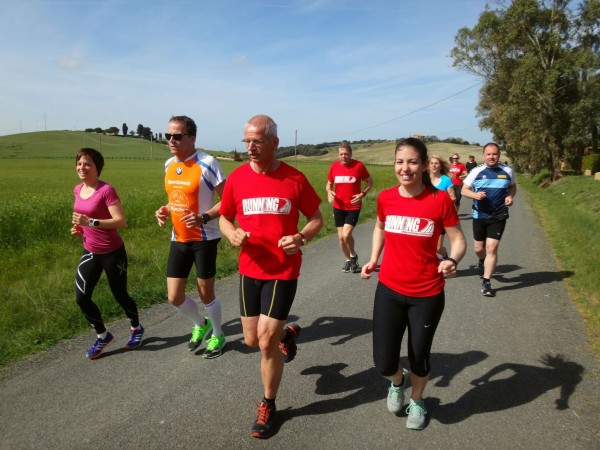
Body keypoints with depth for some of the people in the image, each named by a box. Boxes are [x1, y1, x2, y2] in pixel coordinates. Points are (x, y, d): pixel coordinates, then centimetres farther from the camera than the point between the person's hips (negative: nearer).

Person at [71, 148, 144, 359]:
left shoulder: (106, 190, -18)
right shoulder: (78, 190, 5)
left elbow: (122, 221, -24)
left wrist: (91, 222, -30)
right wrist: (79, 227, 2)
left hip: (113, 253, -7)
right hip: (90, 252, 7)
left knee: (120, 296, 7)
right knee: (81, 298, 3)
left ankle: (136, 329, 36)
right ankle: (103, 336, 25)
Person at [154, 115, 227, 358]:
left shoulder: (207, 163, -16)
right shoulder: (169, 164, 7)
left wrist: (203, 218, -27)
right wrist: (165, 210, 1)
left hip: (204, 239, -6)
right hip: (178, 240, 7)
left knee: (206, 294, 7)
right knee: (174, 297, 8)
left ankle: (218, 336, 33)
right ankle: (201, 324, 38)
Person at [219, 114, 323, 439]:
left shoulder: (295, 179, -9)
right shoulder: (236, 178, -3)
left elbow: (316, 219, 2)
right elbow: (224, 218, 9)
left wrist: (301, 238, -19)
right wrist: (232, 234, -14)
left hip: (284, 272, -3)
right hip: (249, 270, 4)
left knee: (267, 342, -2)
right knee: (252, 340, 13)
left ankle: (268, 405, 24)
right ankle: (286, 334, 49)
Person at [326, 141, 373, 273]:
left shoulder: (359, 165, -9)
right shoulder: (334, 166, -1)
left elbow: (369, 181, 3)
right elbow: (329, 184, 12)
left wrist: (362, 194, -13)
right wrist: (329, 192, -10)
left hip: (353, 207, -4)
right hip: (338, 207, 4)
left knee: (346, 234, -16)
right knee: (340, 236, 8)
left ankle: (353, 256, 13)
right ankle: (348, 260, 31)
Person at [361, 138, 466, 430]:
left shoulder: (440, 200, -13)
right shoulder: (385, 198, -4)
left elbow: (458, 241, -5)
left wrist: (452, 261, -27)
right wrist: (373, 259, 4)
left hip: (427, 294, -2)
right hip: (389, 290, 2)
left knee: (419, 358, 15)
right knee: (383, 364, 2)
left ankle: (417, 401, 48)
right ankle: (398, 382, 40)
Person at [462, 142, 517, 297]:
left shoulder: (507, 171, -1)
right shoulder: (476, 171, -4)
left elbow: (513, 187, 15)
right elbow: (464, 190, 1)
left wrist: (510, 196, -6)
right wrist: (475, 195, -20)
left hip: (498, 216, -1)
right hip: (479, 216, 1)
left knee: (492, 248, -10)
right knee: (479, 248, 14)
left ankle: (486, 282, -1)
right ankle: (481, 262, 50)